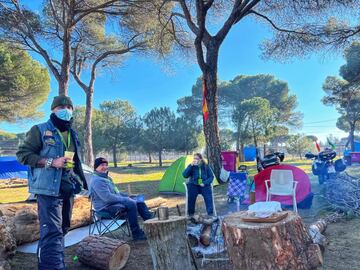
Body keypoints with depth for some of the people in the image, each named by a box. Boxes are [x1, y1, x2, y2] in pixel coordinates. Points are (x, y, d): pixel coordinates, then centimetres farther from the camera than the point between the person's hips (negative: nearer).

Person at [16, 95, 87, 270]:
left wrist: (79, 181, 19)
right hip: (48, 188, -7)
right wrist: (51, 162, -18)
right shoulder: (40, 130, -4)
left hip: (68, 189, 8)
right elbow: (23, 154, -9)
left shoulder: (73, 134, 16)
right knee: (52, 231, -15)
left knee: (62, 228, 16)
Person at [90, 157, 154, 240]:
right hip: (106, 207, -10)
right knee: (131, 204, -29)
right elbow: (107, 198, -27)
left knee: (139, 201, -1)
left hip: (114, 202, 10)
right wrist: (125, 199, -19)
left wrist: (127, 196, 9)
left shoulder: (106, 177, 15)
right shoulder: (97, 180, -18)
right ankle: (136, 233, -21)